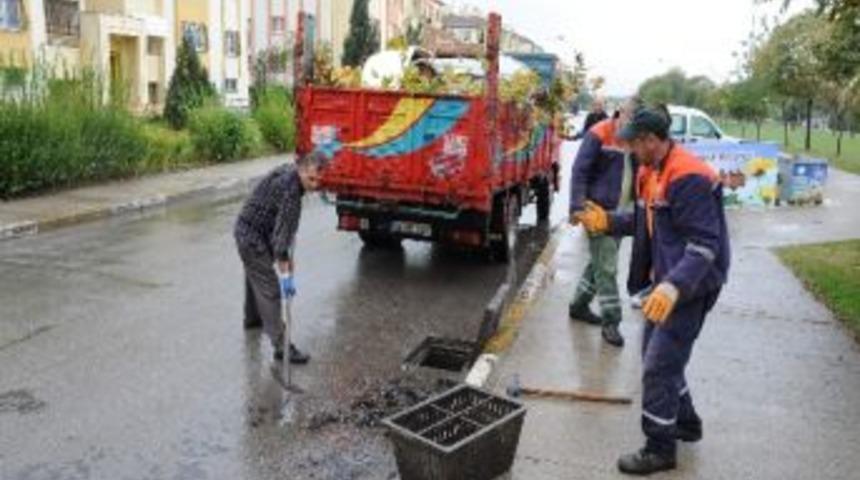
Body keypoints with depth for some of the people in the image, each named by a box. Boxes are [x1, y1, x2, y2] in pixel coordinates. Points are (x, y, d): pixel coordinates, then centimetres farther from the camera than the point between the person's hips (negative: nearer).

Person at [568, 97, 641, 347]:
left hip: (621, 213, 7)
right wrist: (577, 207, -19)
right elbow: (579, 172, -13)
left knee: (600, 263, 16)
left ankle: (578, 305, 33)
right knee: (606, 267, -4)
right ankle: (610, 322, 5)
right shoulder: (599, 135, -11)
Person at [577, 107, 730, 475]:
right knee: (656, 354, 21)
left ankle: (659, 449, 10)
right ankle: (685, 422, 39)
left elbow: (705, 244, -28)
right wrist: (608, 222, 8)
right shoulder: (651, 172, 7)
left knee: (659, 367, -5)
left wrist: (674, 286, -40)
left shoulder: (689, 178, -24)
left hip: (690, 285, -10)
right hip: (667, 280, 10)